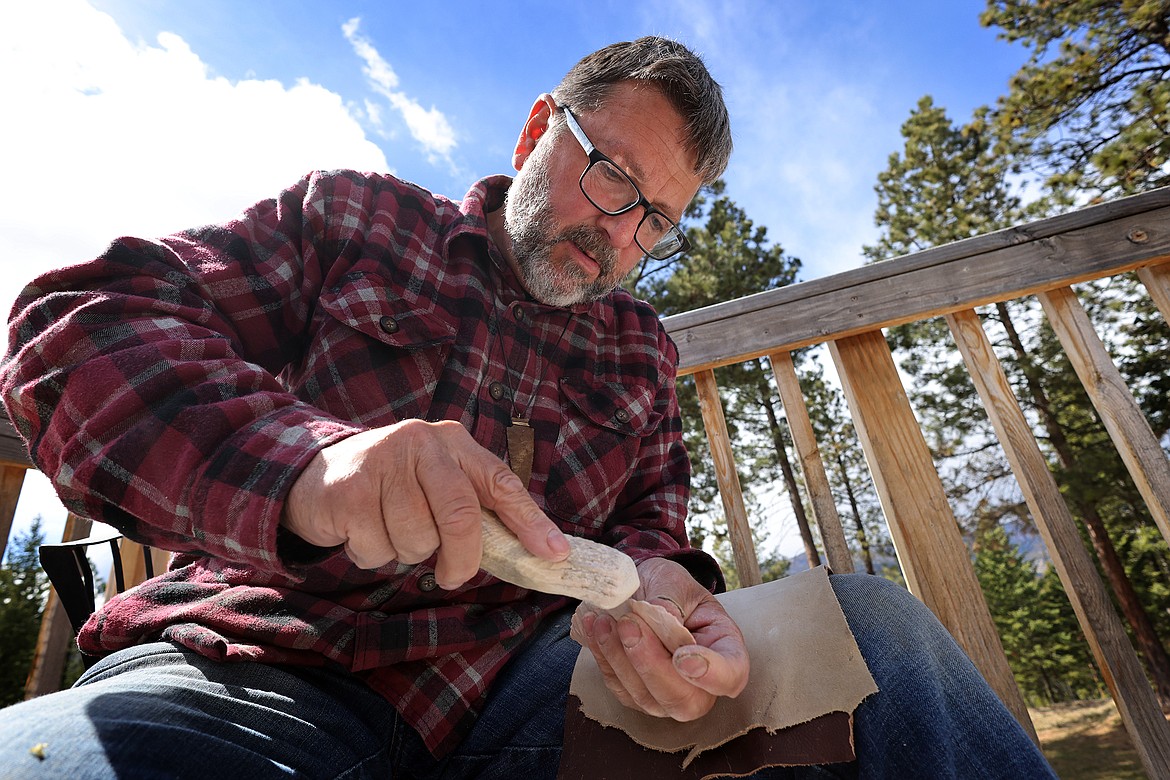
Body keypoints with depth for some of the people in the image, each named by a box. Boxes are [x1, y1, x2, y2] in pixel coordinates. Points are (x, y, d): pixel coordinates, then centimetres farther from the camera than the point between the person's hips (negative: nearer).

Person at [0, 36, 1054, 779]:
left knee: (874, 620, -13)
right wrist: (303, 463, -24)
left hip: (515, 690, 3)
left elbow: (650, 518, 11)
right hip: (268, 670, -1)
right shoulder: (353, 216, 5)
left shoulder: (642, 352, 14)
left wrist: (652, 584, -16)